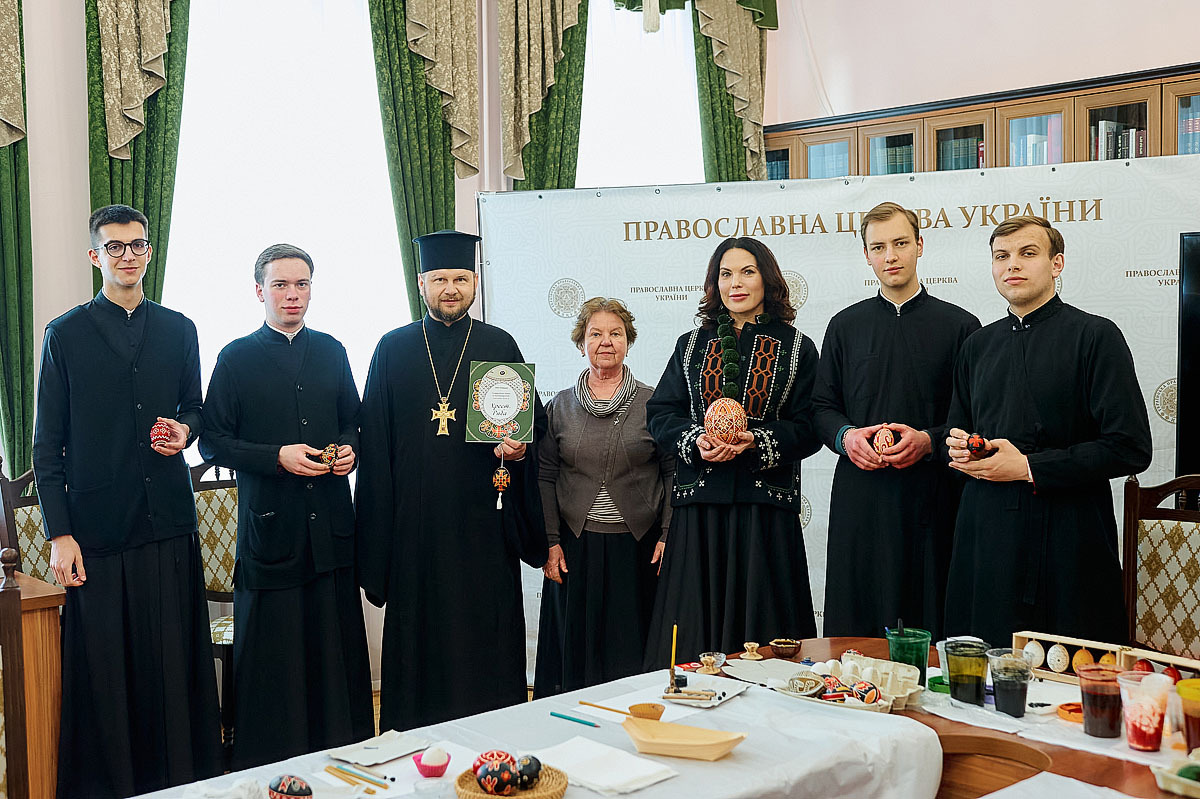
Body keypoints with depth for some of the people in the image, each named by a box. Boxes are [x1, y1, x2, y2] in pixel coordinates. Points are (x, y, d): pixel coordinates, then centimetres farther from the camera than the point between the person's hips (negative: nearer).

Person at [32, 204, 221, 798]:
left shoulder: (179, 330, 11)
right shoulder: (66, 334, 3)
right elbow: (47, 444, 1)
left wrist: (185, 431, -3)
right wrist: (59, 533, -6)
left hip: (169, 523, 2)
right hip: (96, 525, -2)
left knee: (174, 661, 6)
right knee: (103, 667, 3)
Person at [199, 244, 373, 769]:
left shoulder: (331, 352, 12)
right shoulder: (236, 359, 1)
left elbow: (353, 421, 20)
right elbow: (213, 443, -2)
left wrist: (349, 448, -2)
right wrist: (278, 457, -14)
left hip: (330, 524, 3)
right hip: (269, 524, -3)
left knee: (336, 643, 7)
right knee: (272, 651, 2)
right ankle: (266, 766, 15)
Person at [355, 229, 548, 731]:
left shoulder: (500, 346, 8)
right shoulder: (393, 350, 8)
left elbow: (535, 421, 11)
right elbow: (373, 441, 8)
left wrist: (519, 446, -12)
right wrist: (377, 533, 2)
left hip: (483, 519, 0)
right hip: (415, 520, 1)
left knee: (487, 634, 1)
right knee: (418, 636, 4)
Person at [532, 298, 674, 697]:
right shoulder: (560, 406, 6)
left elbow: (672, 471, 1)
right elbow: (545, 477, 5)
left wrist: (668, 537, -6)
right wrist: (550, 542, -2)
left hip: (638, 546, -1)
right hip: (576, 547, 1)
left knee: (632, 648, 5)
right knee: (577, 645, 6)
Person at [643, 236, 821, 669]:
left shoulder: (796, 348, 6)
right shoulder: (691, 345, 14)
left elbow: (808, 428, 0)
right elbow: (660, 414, 9)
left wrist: (757, 442, -17)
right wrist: (696, 440, -11)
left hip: (765, 508, -2)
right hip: (700, 507, 2)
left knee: (760, 622, 2)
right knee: (696, 621, 3)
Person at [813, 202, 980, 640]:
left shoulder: (959, 325, 5)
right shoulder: (845, 326, 12)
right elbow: (822, 407, 14)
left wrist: (929, 440, -14)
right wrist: (846, 436, -6)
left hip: (931, 496, -2)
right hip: (859, 500, 2)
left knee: (929, 631, 0)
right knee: (854, 625, 3)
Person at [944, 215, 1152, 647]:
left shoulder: (1095, 336, -2)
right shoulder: (978, 345, 15)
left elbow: (1130, 448, -9)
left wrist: (1029, 467, -11)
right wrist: (957, 447, 3)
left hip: (1067, 543, -4)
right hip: (986, 534, 5)